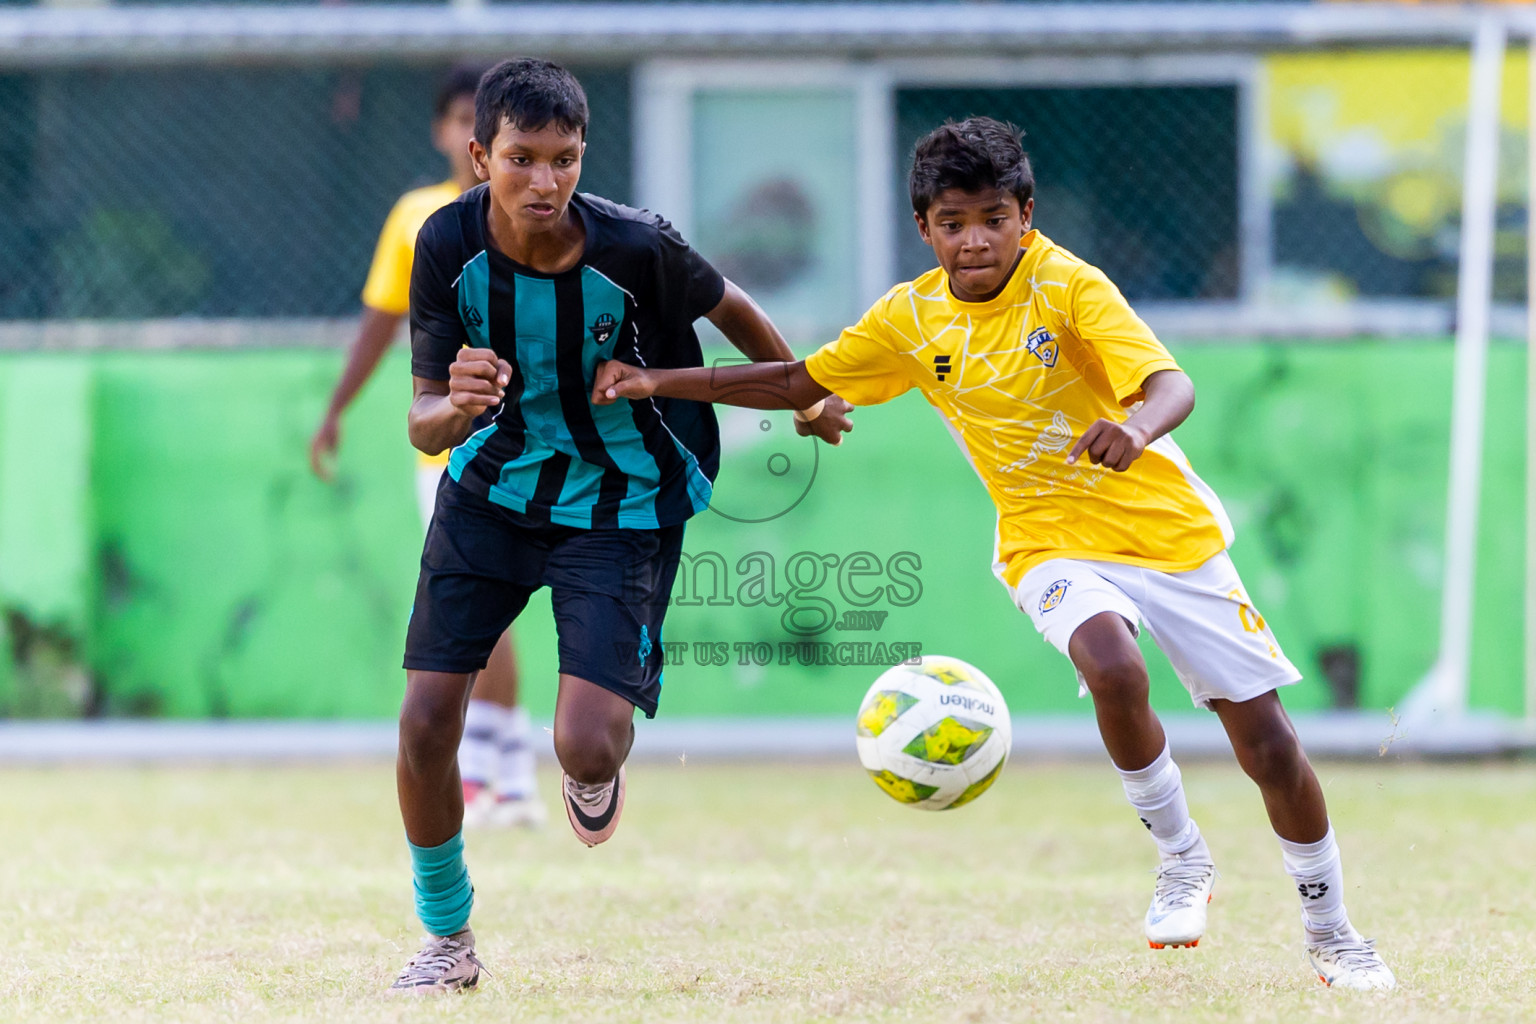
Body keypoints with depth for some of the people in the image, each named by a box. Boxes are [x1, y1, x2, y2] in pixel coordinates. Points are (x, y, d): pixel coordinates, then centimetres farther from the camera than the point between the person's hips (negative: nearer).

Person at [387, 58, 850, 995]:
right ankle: (448, 938, 17)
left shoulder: (635, 247, -25)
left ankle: (599, 771, 25)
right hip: (492, 488, 3)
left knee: (587, 749, -17)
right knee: (426, 722, -6)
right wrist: (456, 408, -38)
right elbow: (426, 427, -14)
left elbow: (728, 308, -2)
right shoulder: (449, 244, -18)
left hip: (621, 506, -3)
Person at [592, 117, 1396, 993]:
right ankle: (1182, 866, -9)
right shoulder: (910, 319, -3)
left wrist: (1138, 426, -51)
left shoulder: (1067, 286, -16)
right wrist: (658, 383, 4)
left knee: (1267, 738, 0)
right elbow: (799, 384, 10)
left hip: (1170, 530, -1)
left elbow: (1172, 385, -28)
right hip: (1054, 544, 1)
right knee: (1113, 668, -32)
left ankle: (1333, 933, 23)